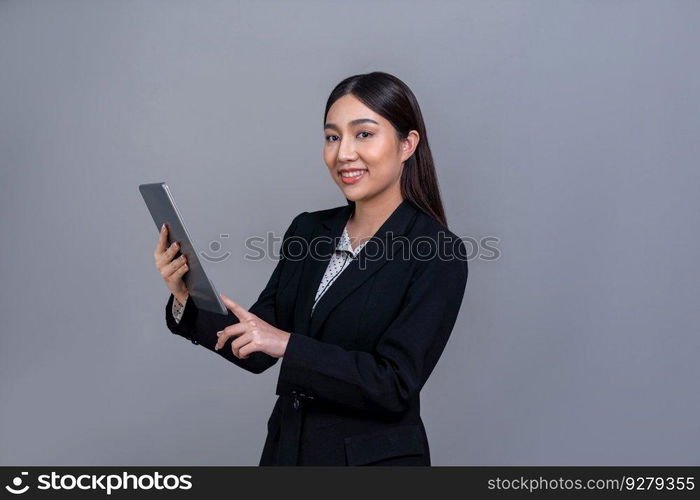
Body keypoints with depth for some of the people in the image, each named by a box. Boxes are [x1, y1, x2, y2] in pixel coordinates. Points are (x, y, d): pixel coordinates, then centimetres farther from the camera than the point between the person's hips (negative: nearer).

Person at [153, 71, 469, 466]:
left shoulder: (440, 254, -16)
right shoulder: (308, 230, 0)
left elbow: (397, 385, -20)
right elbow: (257, 353, 2)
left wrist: (288, 344, -26)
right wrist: (186, 300, -12)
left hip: (375, 458, -5)